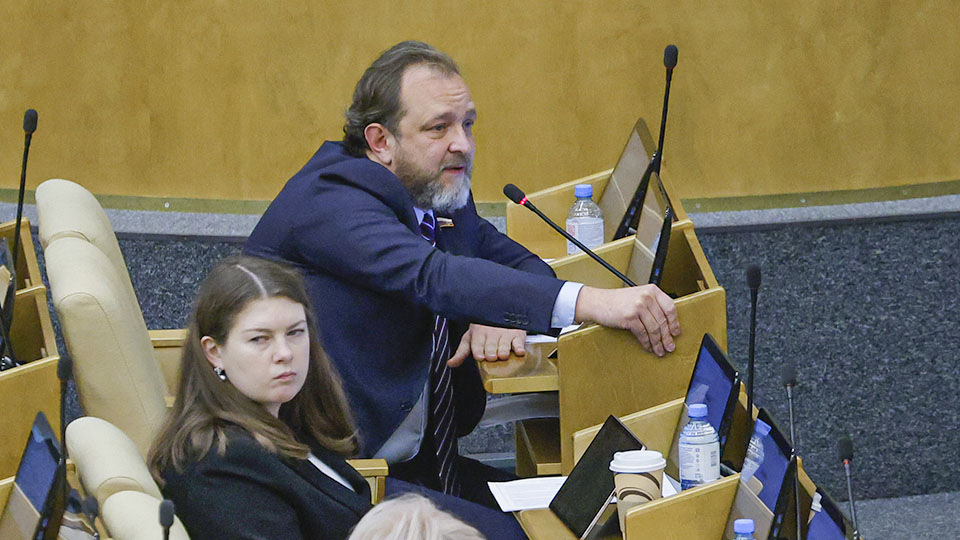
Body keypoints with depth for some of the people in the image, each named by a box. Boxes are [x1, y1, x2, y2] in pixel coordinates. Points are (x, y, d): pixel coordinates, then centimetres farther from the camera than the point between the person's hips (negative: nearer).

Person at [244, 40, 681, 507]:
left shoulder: (443, 198, 10)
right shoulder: (328, 200, -17)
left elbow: (524, 266, 18)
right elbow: (434, 276, -32)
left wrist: (503, 315, -9)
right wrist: (590, 303, -42)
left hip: (421, 462, 9)